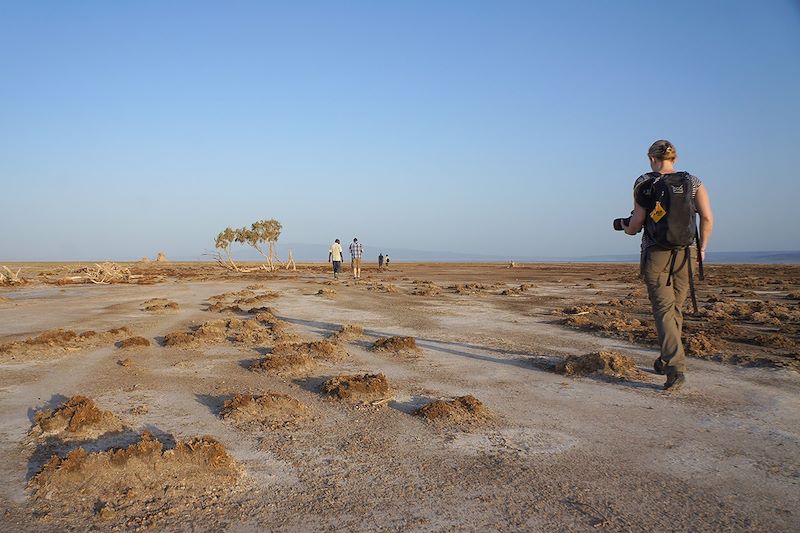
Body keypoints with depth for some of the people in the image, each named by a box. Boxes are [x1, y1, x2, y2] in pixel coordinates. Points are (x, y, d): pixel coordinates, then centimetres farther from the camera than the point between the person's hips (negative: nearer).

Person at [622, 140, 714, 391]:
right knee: (676, 308, 16)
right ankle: (666, 360, 29)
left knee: (663, 309, -4)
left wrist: (626, 228, 16)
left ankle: (676, 368, -17)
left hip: (654, 253, -3)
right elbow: (707, 217, -2)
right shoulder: (693, 182, 5)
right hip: (683, 253, 3)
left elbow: (637, 221, -6)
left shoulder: (644, 182, -3)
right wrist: (702, 247, 10)